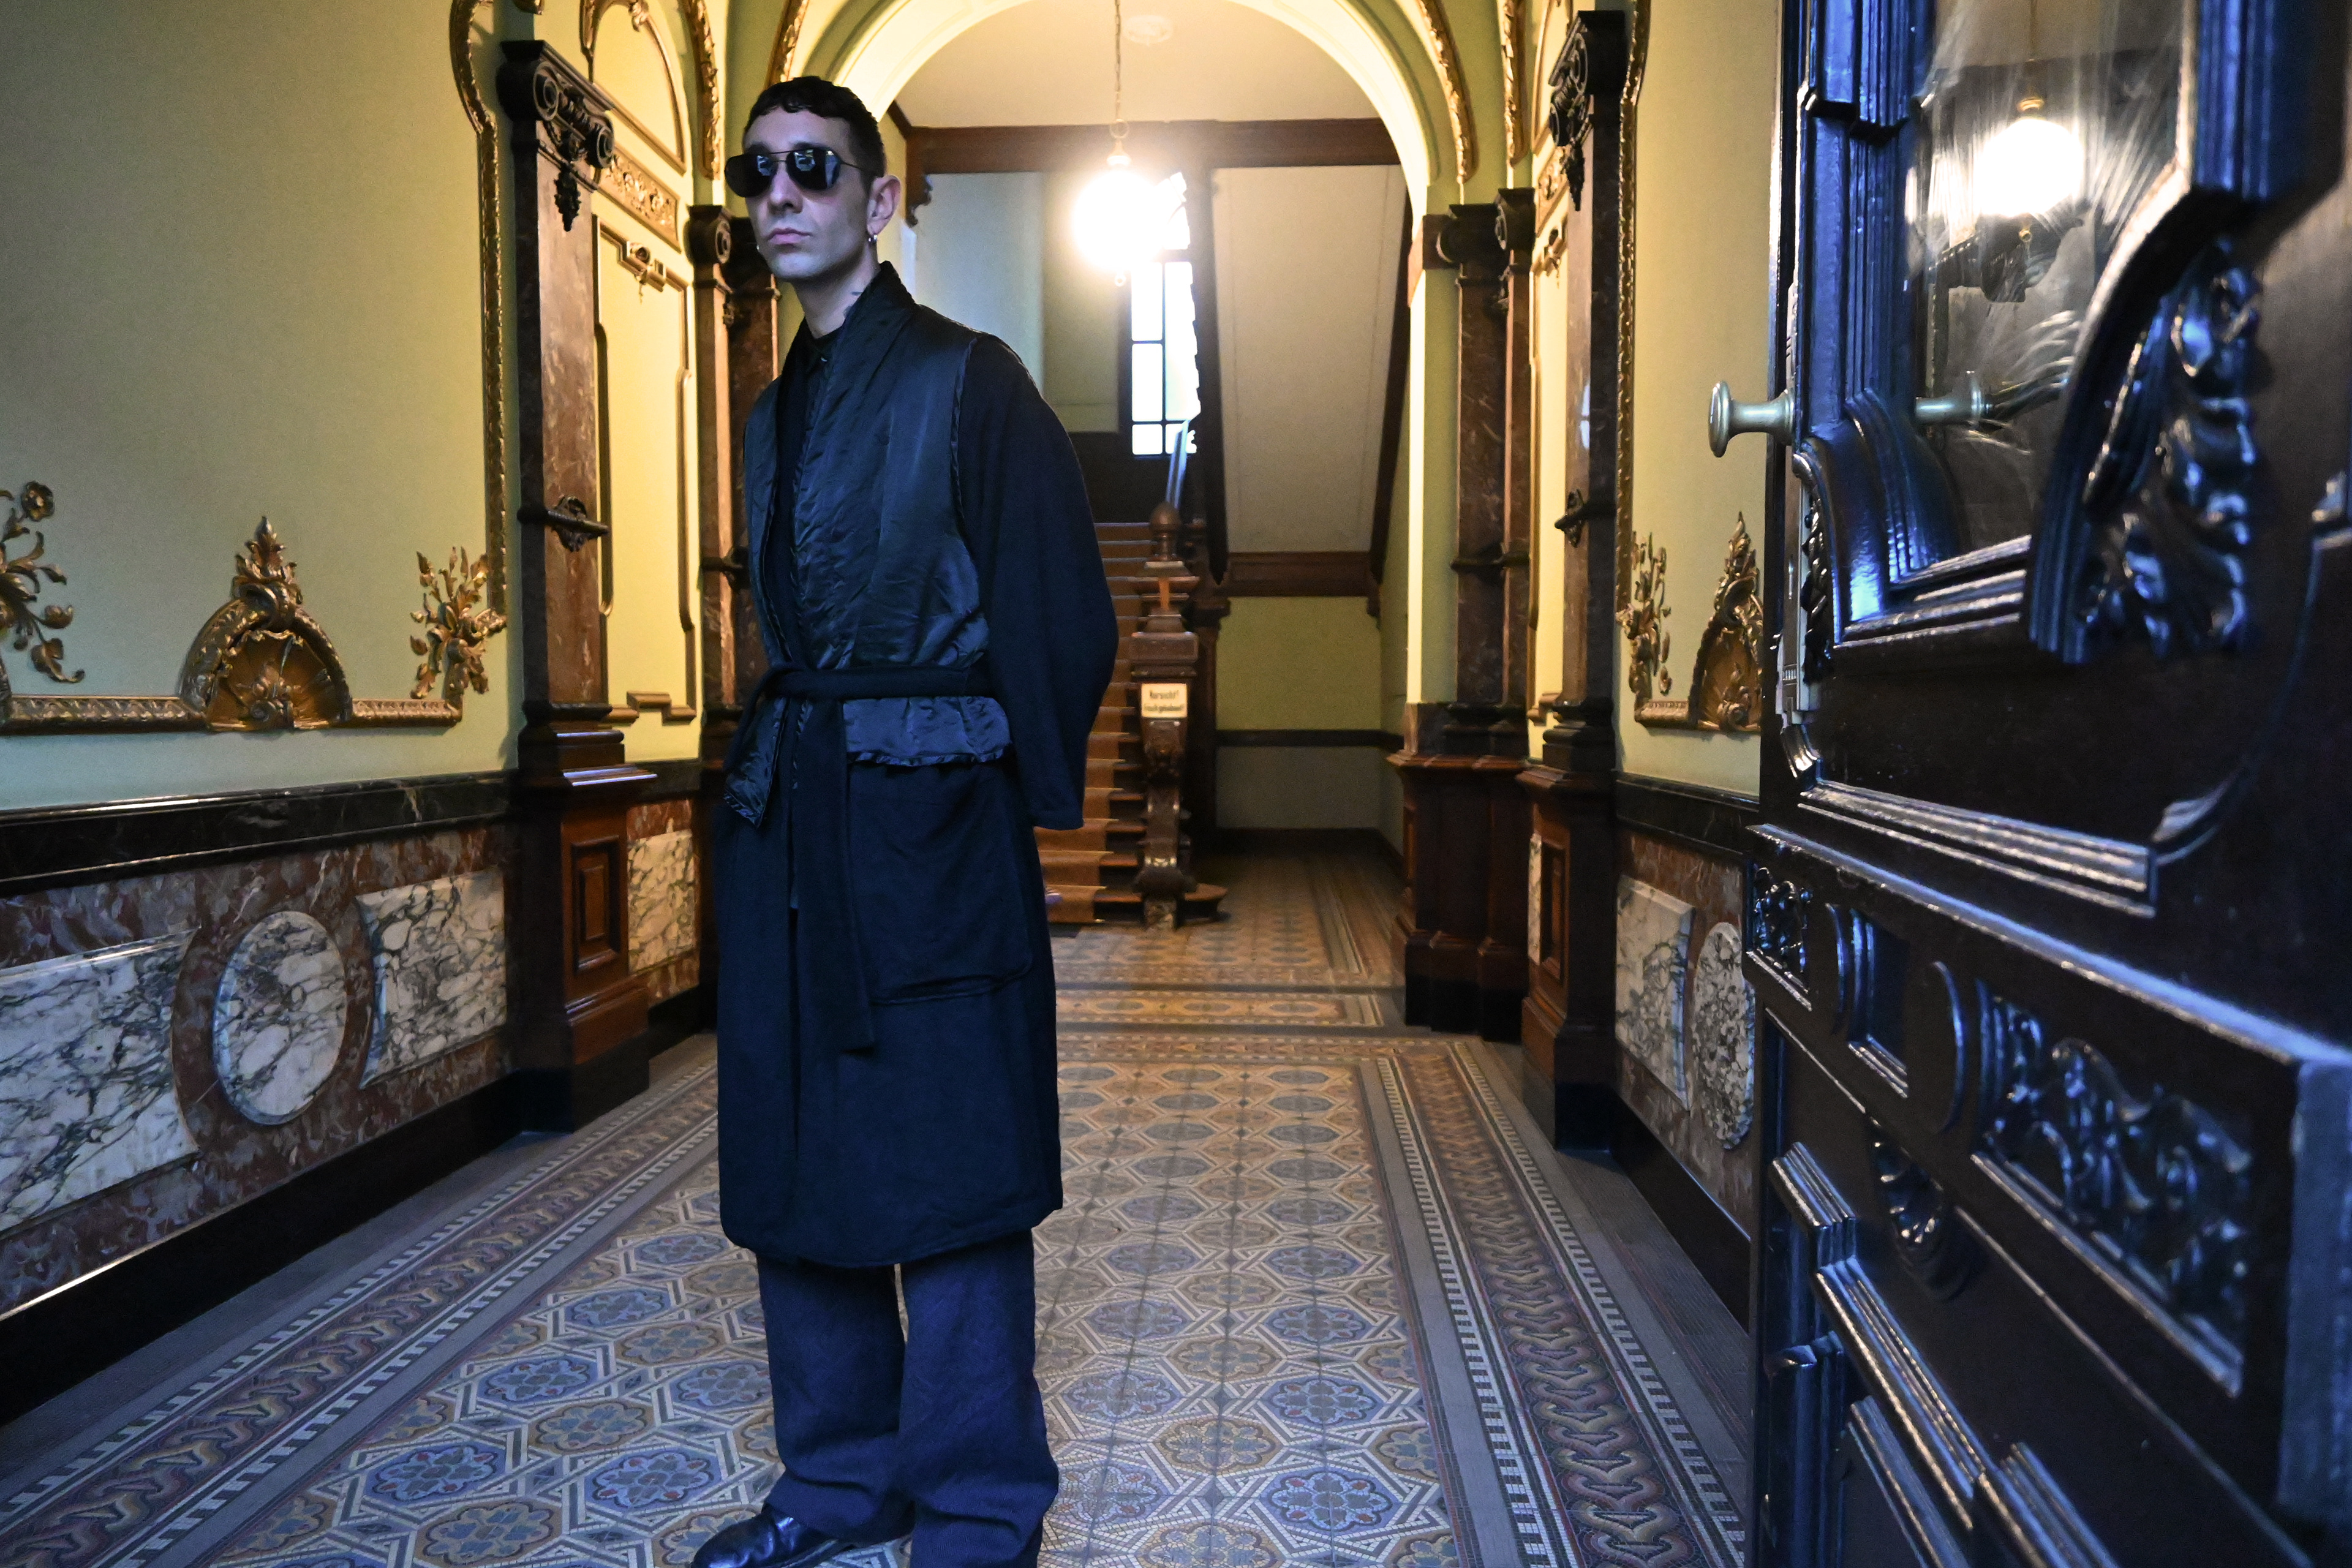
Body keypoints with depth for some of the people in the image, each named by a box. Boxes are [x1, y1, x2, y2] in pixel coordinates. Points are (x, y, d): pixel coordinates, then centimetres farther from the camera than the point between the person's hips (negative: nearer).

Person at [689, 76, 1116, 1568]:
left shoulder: (968, 381, -3)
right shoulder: (774, 411, 18)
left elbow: (1066, 617, -7)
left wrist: (1031, 800, -3)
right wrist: (771, 769, 11)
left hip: (928, 825, -7)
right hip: (785, 824, 8)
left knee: (947, 1165, 0)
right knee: (793, 1155, 12)